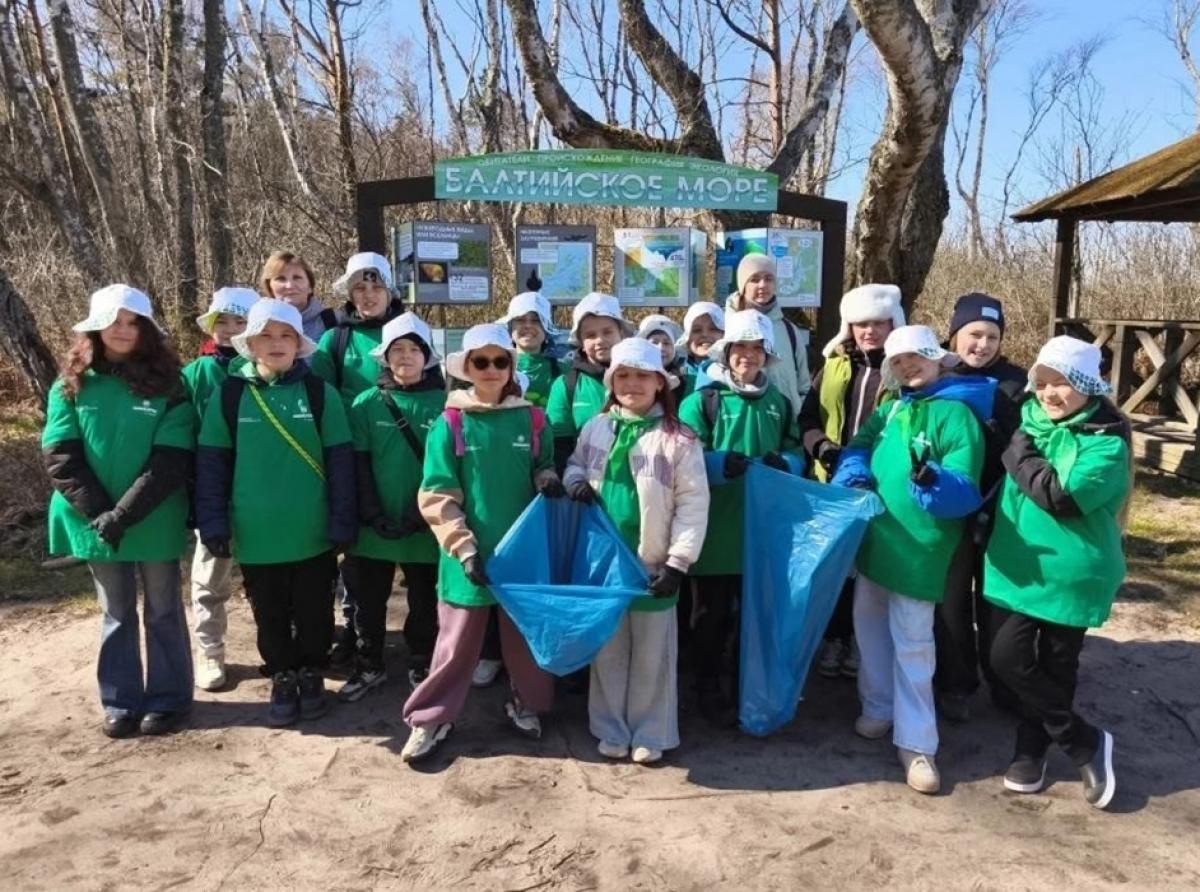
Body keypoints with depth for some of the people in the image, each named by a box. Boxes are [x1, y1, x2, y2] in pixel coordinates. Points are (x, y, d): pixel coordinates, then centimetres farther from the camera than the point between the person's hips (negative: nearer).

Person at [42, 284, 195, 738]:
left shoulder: (168, 385, -5)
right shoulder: (71, 385, 1)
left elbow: (172, 461, -12)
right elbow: (59, 456, -4)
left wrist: (124, 514, -19)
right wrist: (99, 513, -14)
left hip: (156, 523, -2)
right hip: (95, 523, 2)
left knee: (163, 610, 10)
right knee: (116, 613, 14)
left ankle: (168, 698, 22)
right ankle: (120, 701, 26)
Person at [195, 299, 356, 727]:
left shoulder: (320, 393, -4)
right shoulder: (230, 395, -1)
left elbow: (340, 462, -4)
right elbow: (211, 463, 2)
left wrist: (343, 523, -6)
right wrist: (213, 523, -3)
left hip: (313, 534, -1)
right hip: (256, 535, 1)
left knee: (314, 612, 13)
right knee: (270, 615, 15)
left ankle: (311, 675, 34)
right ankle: (282, 679, 33)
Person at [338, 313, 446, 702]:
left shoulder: (445, 403, -3)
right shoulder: (367, 403, 2)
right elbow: (358, 463, -1)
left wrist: (423, 512, -13)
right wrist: (372, 514, -11)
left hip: (425, 529, -1)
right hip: (373, 528, 1)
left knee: (424, 603, 13)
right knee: (368, 601, 14)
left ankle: (421, 666, 32)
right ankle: (369, 666, 33)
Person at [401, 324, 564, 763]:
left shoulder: (532, 420, 1)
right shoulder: (450, 424, -6)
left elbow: (544, 469, 14)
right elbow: (436, 497, -7)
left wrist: (550, 481, -10)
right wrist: (466, 548, -15)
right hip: (470, 554, -2)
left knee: (525, 637, 16)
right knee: (456, 642, 7)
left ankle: (526, 703, 37)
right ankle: (431, 718, 23)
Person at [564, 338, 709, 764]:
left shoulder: (678, 439, -10)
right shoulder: (595, 428, 2)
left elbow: (693, 504, -10)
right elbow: (575, 466, 19)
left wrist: (678, 562, -14)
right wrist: (575, 482, -6)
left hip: (652, 563, -3)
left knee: (651, 654, 10)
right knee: (608, 650, 15)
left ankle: (649, 733, 27)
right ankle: (611, 729, 32)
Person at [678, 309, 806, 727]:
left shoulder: (779, 403, 10)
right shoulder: (702, 400, -5)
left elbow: (797, 456, 9)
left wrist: (782, 463, -14)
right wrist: (723, 463, -29)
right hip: (714, 527, -4)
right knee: (712, 612, 9)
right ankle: (708, 689, 25)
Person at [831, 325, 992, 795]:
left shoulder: (956, 413, -13)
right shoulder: (892, 407, 8)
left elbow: (963, 490, -19)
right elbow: (859, 446, 11)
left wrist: (929, 479, -39)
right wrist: (855, 477, -11)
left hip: (919, 547, -7)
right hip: (875, 538, 7)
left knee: (912, 643, -1)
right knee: (869, 624, 17)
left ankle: (916, 743, 10)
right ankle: (879, 707, 36)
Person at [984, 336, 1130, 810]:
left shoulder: (1106, 443, -13)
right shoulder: (1032, 419, 4)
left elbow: (1063, 496, -28)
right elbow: (1007, 482, 21)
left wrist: (1021, 456, -18)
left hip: (1072, 573, -5)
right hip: (1018, 565, 5)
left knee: (1056, 666, 4)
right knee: (1009, 657, 1)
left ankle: (1032, 748, 25)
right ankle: (1087, 742, 17)